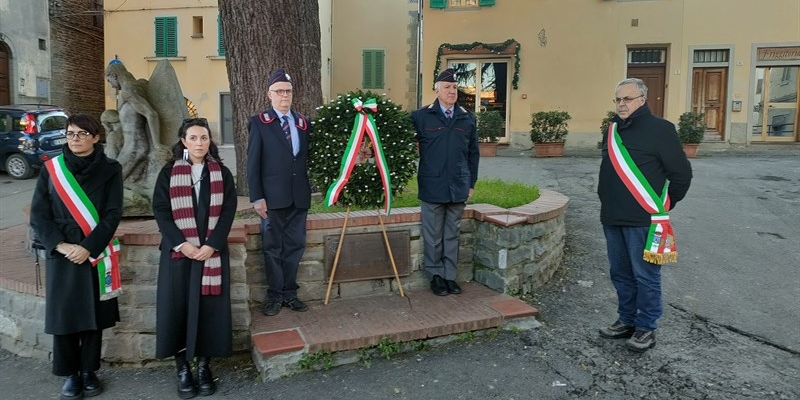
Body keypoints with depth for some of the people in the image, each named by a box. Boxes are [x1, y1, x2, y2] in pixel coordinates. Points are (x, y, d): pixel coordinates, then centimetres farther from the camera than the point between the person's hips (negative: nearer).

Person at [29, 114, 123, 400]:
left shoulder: (110, 170, -2)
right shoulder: (51, 169, 3)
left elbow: (112, 214, -7)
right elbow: (38, 214, 0)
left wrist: (88, 247, -16)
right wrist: (61, 245, -13)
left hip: (96, 253, -1)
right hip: (61, 254, 1)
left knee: (93, 313, 6)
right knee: (63, 312, 3)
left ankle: (89, 370, 20)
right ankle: (71, 373, 17)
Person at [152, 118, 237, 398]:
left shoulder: (222, 173, 4)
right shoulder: (169, 173, 3)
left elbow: (228, 211, -1)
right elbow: (160, 210, -2)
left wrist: (211, 245, -13)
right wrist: (181, 243, -14)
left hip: (212, 251, 1)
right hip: (178, 251, 0)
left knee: (209, 307, 1)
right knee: (178, 306, 0)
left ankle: (204, 365, 13)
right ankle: (182, 368, 13)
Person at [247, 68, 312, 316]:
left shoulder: (303, 122, 11)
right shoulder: (259, 123, 0)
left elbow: (307, 159, 12)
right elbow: (253, 163, -3)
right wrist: (257, 197, -9)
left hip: (299, 196, 4)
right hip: (273, 196, -3)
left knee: (295, 246, 9)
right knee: (273, 247, 5)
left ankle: (289, 293, 21)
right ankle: (275, 296, 16)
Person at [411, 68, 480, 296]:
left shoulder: (467, 119, 8)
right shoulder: (421, 117, -3)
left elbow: (473, 153, 12)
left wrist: (471, 183, 11)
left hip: (458, 188, 3)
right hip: (432, 188, -3)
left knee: (452, 235, 12)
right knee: (433, 236, 6)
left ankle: (450, 276, 23)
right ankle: (435, 276, 20)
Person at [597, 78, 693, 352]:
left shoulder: (659, 129, -9)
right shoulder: (613, 130, 13)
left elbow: (681, 173, -6)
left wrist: (663, 205, 2)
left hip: (643, 220, -7)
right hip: (612, 218, 7)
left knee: (645, 276, 2)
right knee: (620, 274, 15)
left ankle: (646, 328, 16)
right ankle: (626, 320, 29)